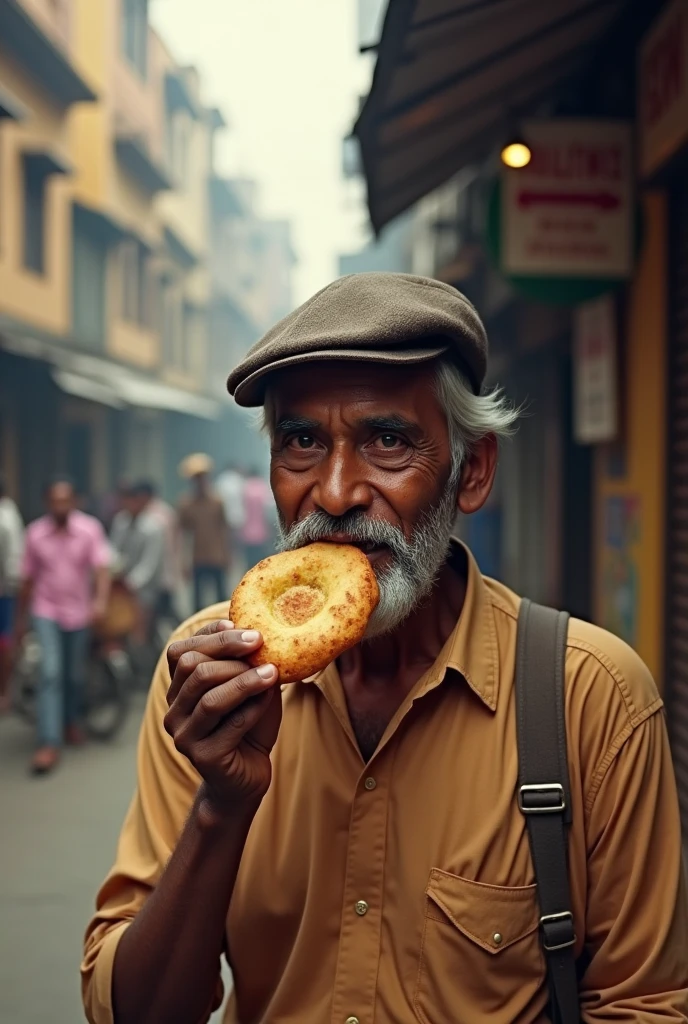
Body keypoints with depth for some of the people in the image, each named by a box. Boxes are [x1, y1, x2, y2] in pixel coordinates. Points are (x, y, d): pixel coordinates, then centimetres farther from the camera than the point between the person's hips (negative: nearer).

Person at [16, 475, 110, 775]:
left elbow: (102, 567, -19)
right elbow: (27, 580, 2)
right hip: (46, 612, -1)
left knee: (75, 675, 14)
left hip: (79, 613, 1)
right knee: (51, 673, -13)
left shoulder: (90, 529, -10)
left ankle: (71, 722, 41)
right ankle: (49, 743, -14)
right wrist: (20, 620, 8)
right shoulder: (35, 533, -6)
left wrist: (101, 599, -37)